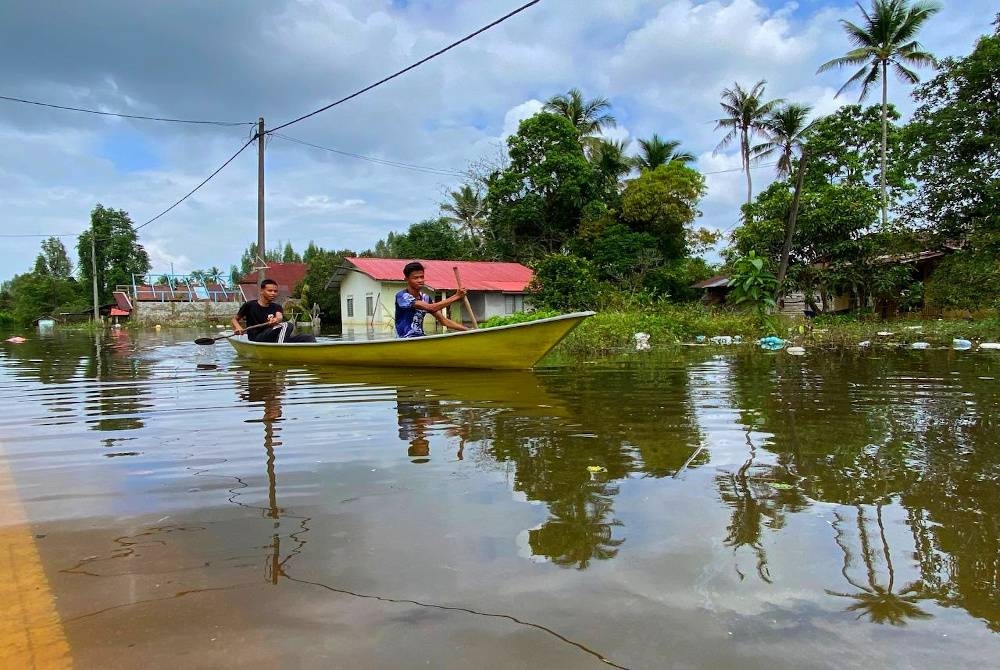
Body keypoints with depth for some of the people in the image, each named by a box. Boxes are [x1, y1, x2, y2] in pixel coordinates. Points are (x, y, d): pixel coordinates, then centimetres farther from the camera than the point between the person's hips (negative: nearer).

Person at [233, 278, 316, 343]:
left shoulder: (276, 307, 13)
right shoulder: (250, 305, 3)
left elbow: (280, 317, -10)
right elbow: (235, 319, 14)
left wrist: (277, 319, -36)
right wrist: (238, 328, -9)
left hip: (273, 339, 5)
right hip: (256, 340, -5)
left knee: (309, 339, -13)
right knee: (287, 325, -32)